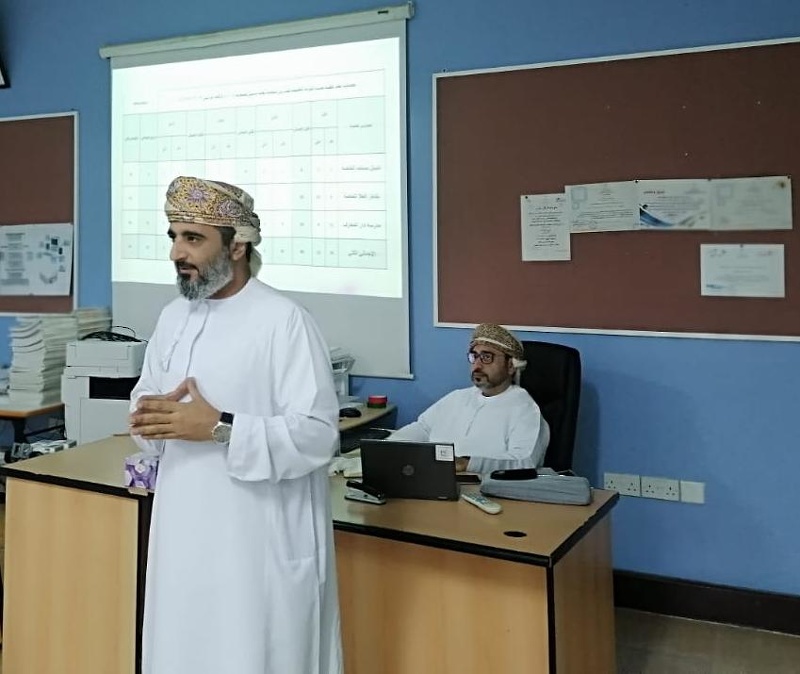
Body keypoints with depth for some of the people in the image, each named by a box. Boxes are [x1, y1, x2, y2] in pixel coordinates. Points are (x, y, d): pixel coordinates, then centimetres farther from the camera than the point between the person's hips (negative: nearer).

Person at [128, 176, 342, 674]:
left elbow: (318, 434, -19)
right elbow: (145, 395, 17)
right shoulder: (174, 316, 8)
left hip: (261, 540, -6)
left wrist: (219, 427, -24)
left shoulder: (285, 321, -15)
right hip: (184, 529, 7)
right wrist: (150, 414, -7)